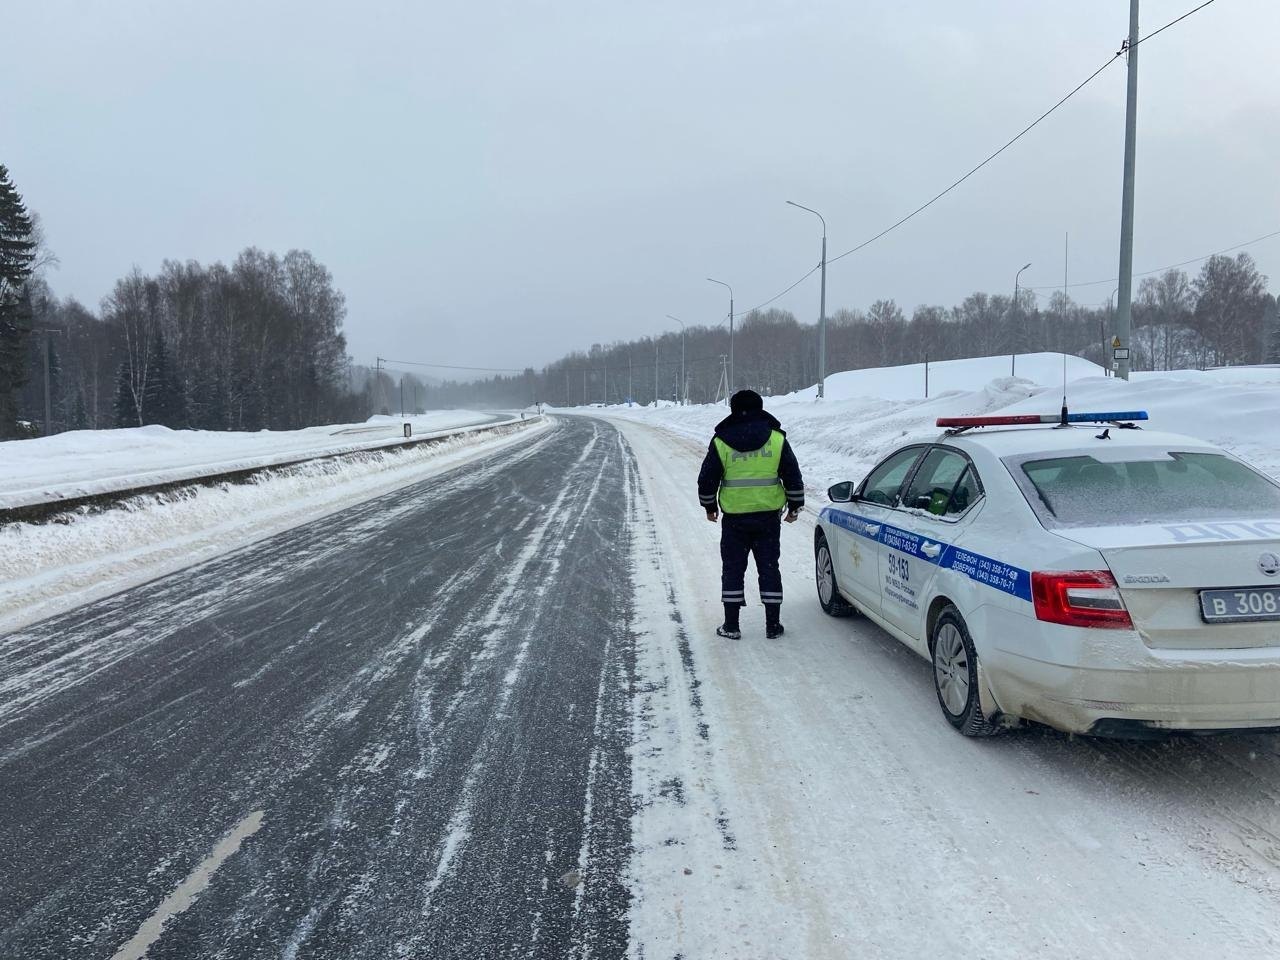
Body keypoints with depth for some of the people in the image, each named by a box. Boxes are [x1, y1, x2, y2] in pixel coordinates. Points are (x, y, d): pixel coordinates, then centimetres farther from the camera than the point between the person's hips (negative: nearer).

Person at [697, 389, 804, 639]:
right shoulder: (776, 439, -1)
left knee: (733, 568, 9)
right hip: (769, 517, 1)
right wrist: (795, 506, 14)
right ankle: (773, 625, 12)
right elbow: (793, 476, 2)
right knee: (769, 567, 9)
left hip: (734, 518, -1)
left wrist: (709, 506, 17)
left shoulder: (721, 442, -3)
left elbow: (707, 479, 1)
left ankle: (731, 625, 11)